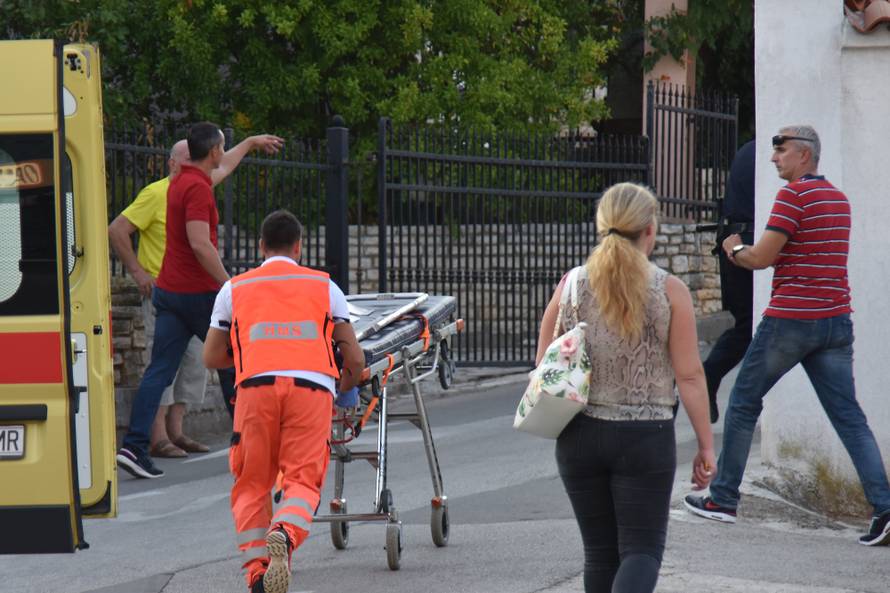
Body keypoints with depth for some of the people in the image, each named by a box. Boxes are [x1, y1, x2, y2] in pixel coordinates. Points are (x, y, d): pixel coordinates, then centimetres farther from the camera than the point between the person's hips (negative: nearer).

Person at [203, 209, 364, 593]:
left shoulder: (235, 288, 23)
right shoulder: (324, 286, 23)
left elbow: (212, 358, 22)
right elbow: (355, 360, 20)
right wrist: (345, 388, 41)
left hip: (256, 387, 0)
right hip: (312, 388, 0)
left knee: (251, 485, 10)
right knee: (303, 481, -3)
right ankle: (285, 533, -35)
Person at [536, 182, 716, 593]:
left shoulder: (573, 286, 0)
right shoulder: (669, 291, -7)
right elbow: (689, 376, -7)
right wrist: (706, 445, 0)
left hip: (580, 435, 3)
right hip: (646, 436, -3)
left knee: (600, 552, 13)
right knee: (642, 549, 0)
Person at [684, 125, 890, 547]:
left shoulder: (793, 196, -12)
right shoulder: (839, 200, 14)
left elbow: (761, 258, -15)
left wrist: (735, 250, 6)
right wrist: (750, 250, 19)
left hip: (790, 319, -6)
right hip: (836, 319, 7)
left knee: (743, 403, 11)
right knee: (848, 416, 1)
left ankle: (723, 499, 18)